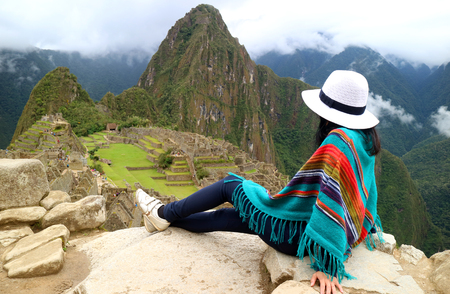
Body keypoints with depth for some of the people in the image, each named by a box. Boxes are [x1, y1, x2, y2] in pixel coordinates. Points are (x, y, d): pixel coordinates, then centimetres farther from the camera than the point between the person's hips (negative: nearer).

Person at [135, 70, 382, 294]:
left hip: (296, 234, -8)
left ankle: (165, 213, 24)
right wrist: (361, 227, 30)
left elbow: (332, 198, -32)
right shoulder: (364, 139, 4)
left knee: (229, 186, 6)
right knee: (226, 216, 17)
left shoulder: (338, 140, -25)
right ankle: (165, 219, 33)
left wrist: (326, 266, -30)